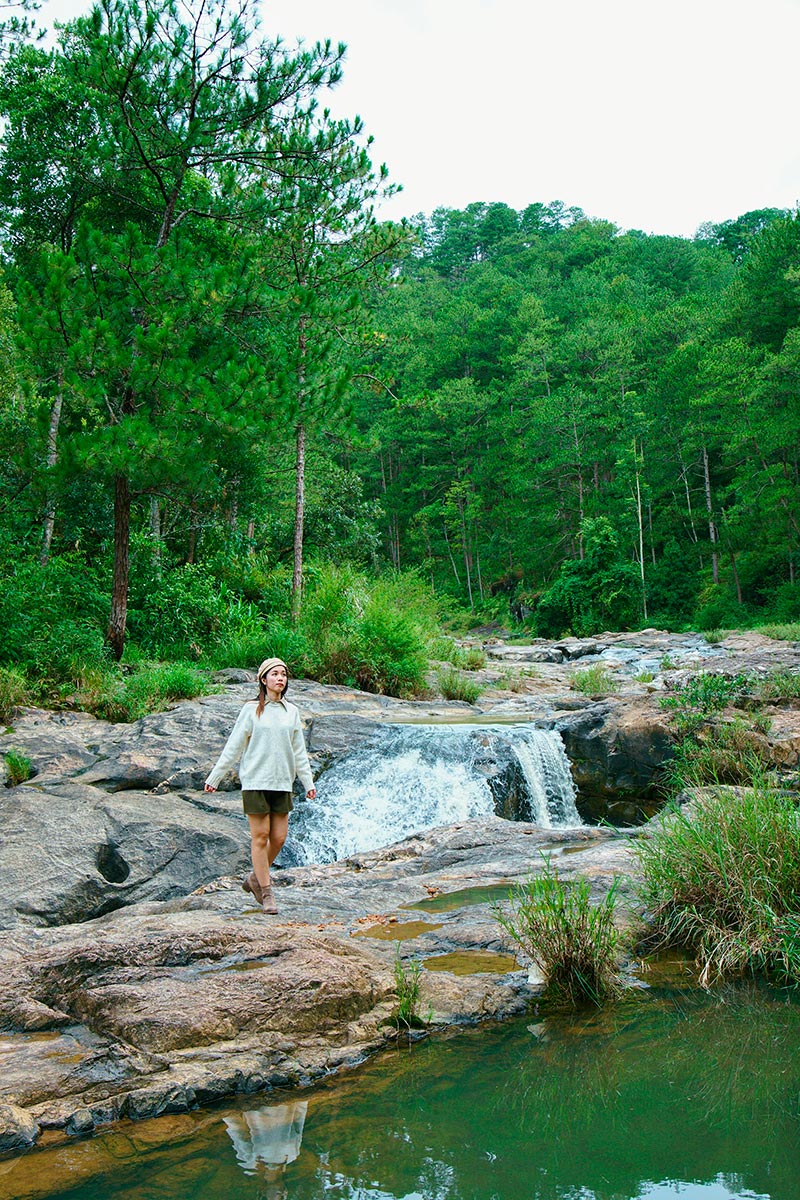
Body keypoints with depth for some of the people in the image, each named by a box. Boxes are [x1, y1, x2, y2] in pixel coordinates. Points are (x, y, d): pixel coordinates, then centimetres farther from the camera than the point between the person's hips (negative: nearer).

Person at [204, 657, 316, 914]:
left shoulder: (291, 711, 9)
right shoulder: (251, 710, -2)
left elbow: (299, 751, 14)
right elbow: (233, 747, 1)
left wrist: (308, 782, 12)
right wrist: (214, 777, 2)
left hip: (282, 783, 4)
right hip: (255, 781, -4)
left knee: (279, 838, 4)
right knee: (260, 836, -1)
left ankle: (254, 879, 26)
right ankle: (266, 893, 8)